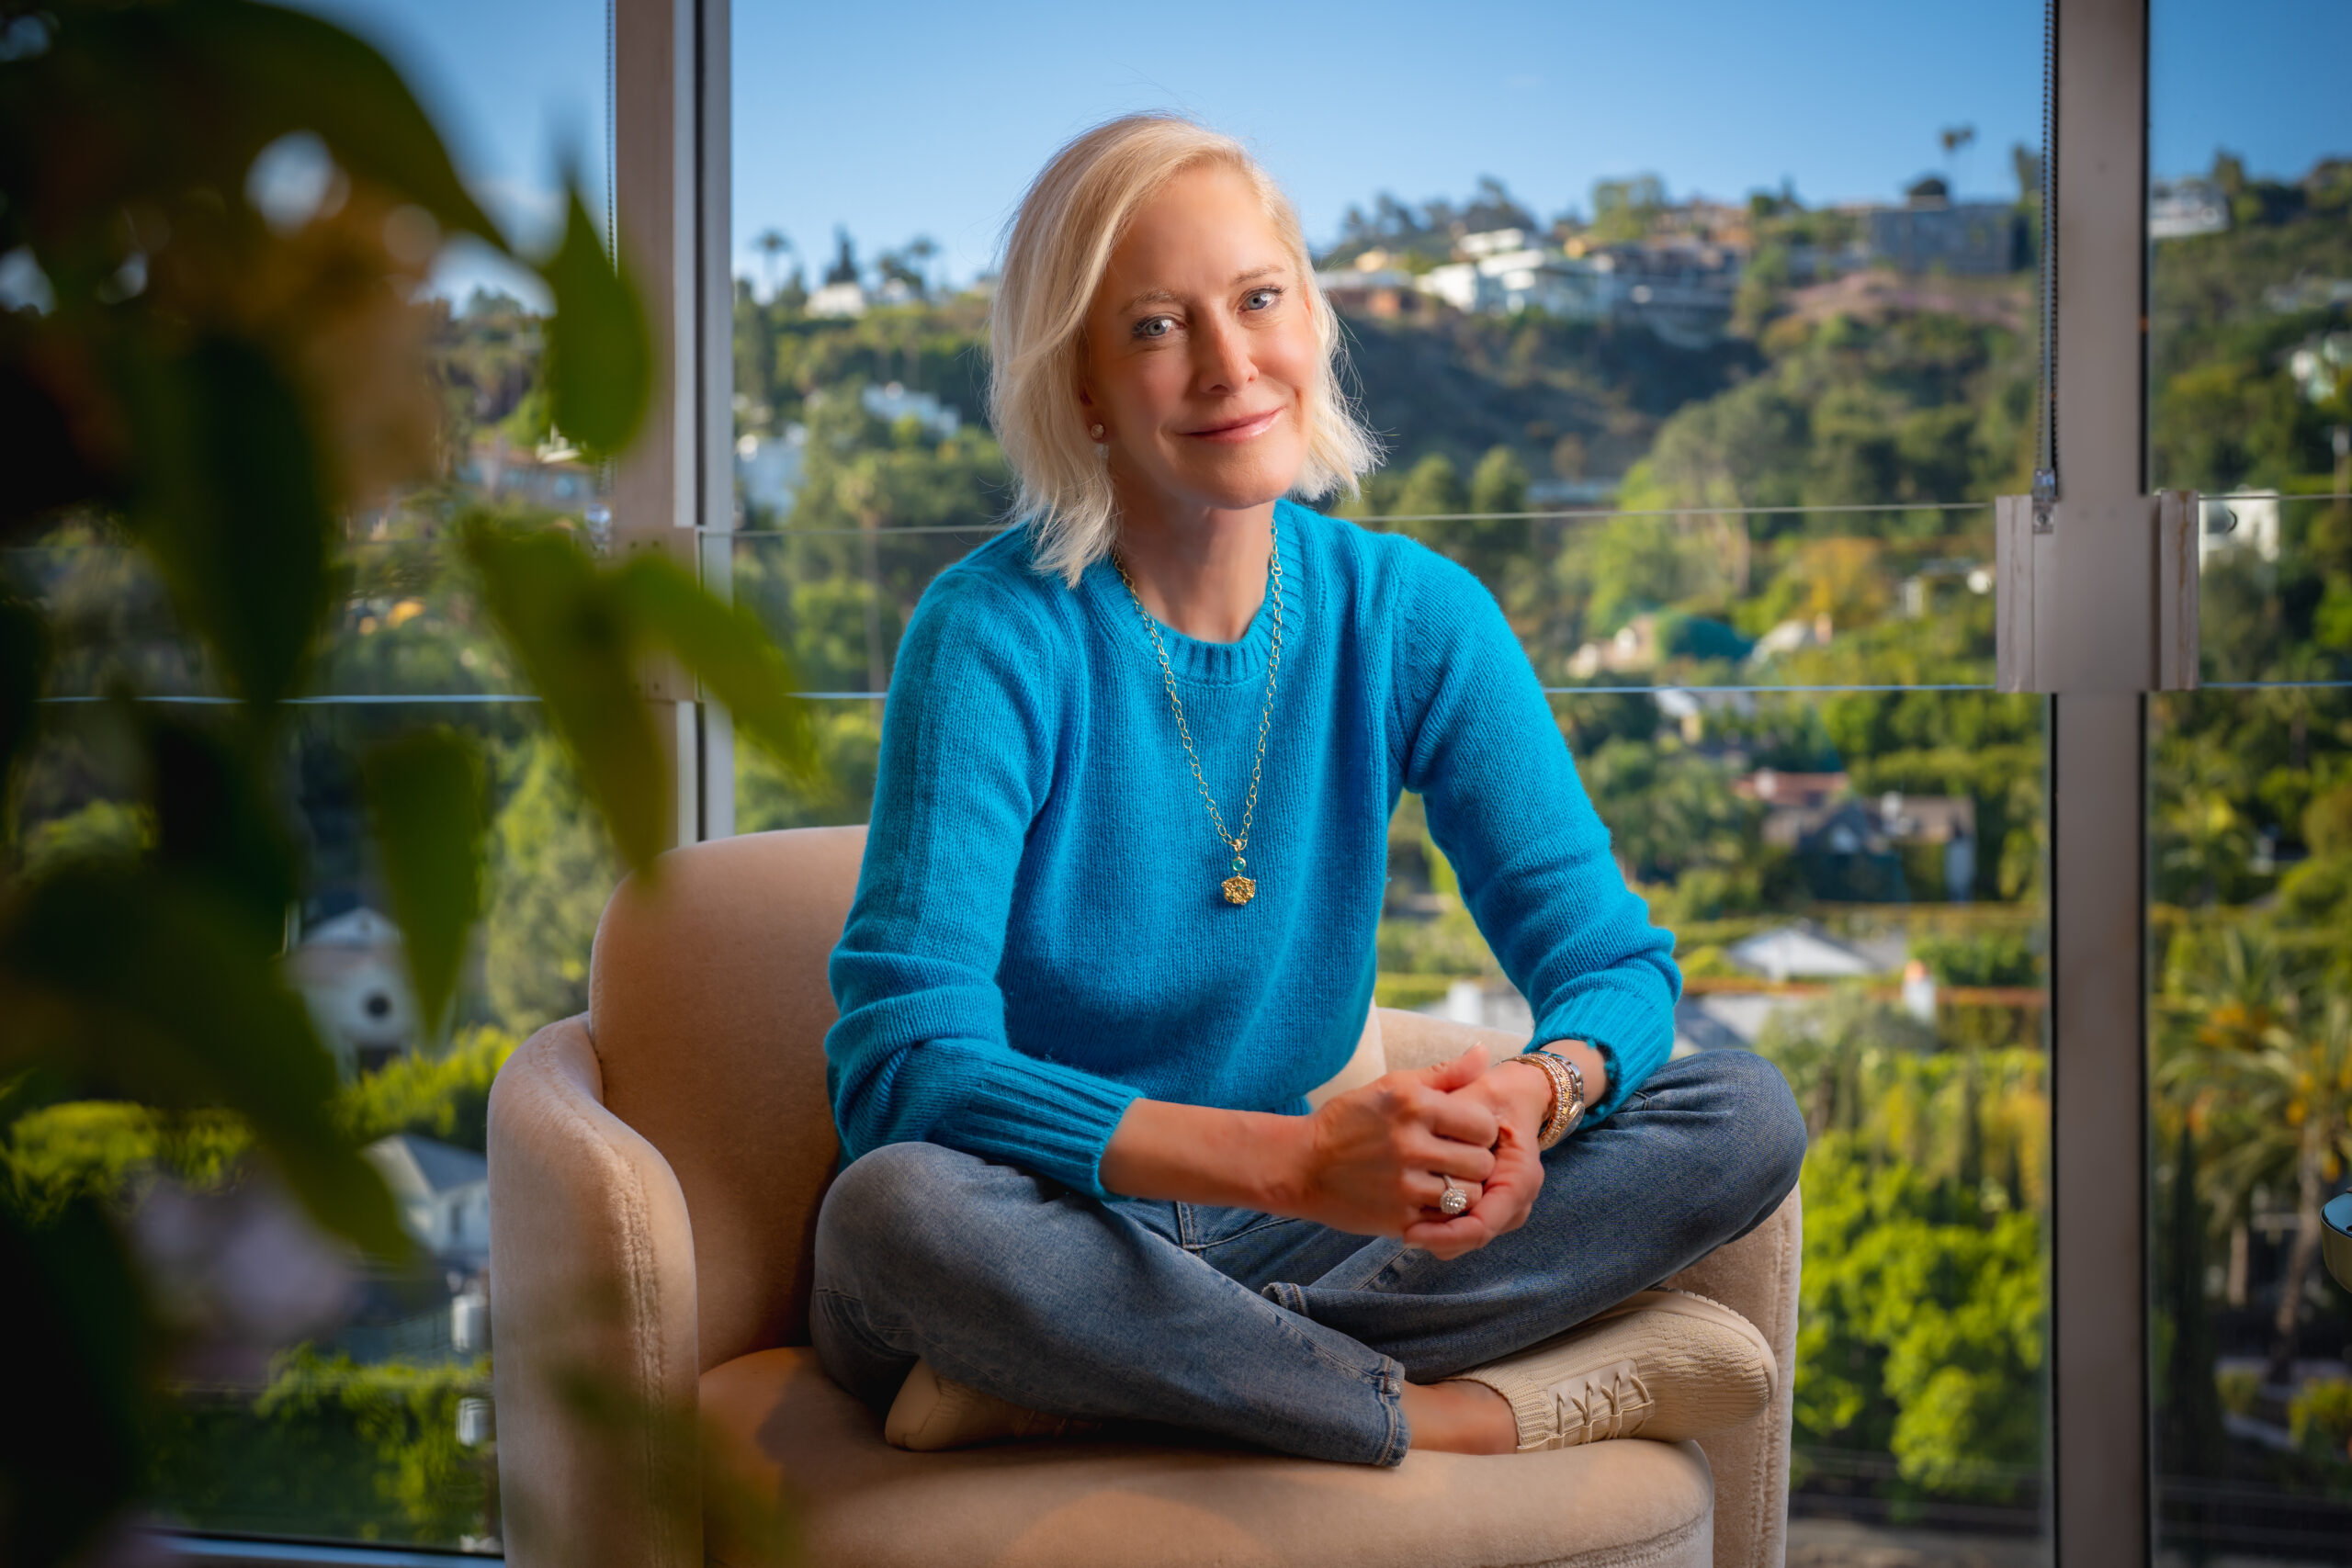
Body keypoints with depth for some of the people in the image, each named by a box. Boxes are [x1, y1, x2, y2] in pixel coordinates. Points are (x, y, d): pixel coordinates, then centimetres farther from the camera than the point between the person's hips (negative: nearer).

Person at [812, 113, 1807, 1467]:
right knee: (900, 1208, -37)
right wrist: (1302, 1160, -36)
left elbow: (1614, 962, -2)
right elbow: (903, 1064, -25)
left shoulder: (1415, 617, -2)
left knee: (1747, 1119, -11)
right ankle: (1456, 1413, -21)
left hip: (1268, 1242, 5)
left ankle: (1091, 1384, -22)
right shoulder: (998, 635, -15)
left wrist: (1529, 1096, -28)